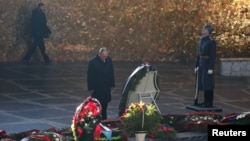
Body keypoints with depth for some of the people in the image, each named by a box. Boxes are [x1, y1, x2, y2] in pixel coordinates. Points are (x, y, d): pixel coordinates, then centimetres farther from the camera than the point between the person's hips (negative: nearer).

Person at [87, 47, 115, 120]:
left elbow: (111, 74, 11)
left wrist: (112, 85, 8)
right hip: (96, 89, -4)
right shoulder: (92, 62, -12)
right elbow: (89, 76, -9)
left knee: (104, 105, 12)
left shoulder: (109, 60, 1)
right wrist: (91, 88, -10)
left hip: (106, 88, 5)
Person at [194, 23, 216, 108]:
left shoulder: (211, 42, -13)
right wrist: (197, 66, 14)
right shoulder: (201, 40, 12)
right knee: (203, 82, 9)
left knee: (208, 83, -5)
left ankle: (210, 102, 1)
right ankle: (206, 101, 16)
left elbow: (213, 55, -15)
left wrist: (211, 68, -19)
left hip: (208, 64, -8)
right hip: (201, 64, 8)